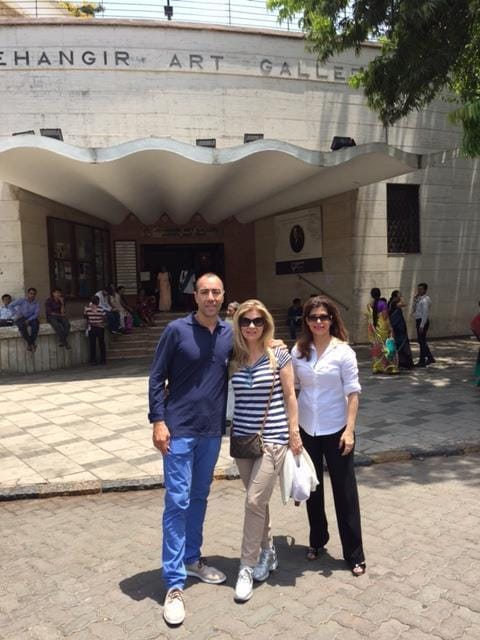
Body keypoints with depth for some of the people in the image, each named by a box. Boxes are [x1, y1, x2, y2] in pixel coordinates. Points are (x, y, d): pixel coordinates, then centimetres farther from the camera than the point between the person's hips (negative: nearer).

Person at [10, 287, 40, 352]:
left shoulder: (36, 304, 5)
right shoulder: (21, 300, -1)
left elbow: (37, 314, -7)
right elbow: (11, 306, -5)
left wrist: (28, 320, -23)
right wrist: (16, 314, -16)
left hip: (30, 319, 2)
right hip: (20, 319, -2)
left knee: (36, 323, -33)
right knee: (22, 326, -37)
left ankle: (30, 343, -31)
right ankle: (32, 343, -33)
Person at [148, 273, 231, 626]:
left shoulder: (230, 333, 3)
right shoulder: (177, 330, -8)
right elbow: (157, 378, -6)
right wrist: (158, 421, -12)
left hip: (213, 430, 4)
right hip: (179, 429, -4)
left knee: (199, 497, 17)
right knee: (177, 501, -2)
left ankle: (192, 558, 35)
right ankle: (175, 583, 7)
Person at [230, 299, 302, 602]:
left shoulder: (279, 356, -6)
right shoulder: (234, 358, 3)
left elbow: (290, 396, -3)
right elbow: (230, 397, 10)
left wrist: (294, 433, -5)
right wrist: (230, 431, 7)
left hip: (272, 438, -4)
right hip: (242, 438, 4)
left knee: (255, 501, -6)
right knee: (257, 500, 16)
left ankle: (248, 566, 9)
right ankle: (267, 552, 36)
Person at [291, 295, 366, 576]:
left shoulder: (343, 351, -9)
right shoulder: (298, 351, 0)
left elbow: (353, 393, -9)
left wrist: (350, 429, -15)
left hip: (335, 430, -3)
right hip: (306, 429, 3)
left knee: (345, 491, 4)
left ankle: (354, 554, 17)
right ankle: (317, 540, 36)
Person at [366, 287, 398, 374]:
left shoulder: (369, 305, 4)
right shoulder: (383, 303, -10)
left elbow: (368, 317, 10)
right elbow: (385, 317, -14)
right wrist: (389, 327, -10)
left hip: (373, 327, 5)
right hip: (382, 327, -5)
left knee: (375, 347, 10)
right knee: (385, 347, -1)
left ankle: (376, 367, 12)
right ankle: (388, 367, -1)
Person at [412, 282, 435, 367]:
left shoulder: (425, 299, -14)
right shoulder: (419, 298, 14)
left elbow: (425, 313, -20)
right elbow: (413, 310, 15)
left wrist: (421, 326, -23)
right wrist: (414, 301, 0)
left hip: (423, 321, -10)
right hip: (419, 321, 10)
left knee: (422, 341, -3)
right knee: (421, 341, 15)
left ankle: (422, 361, 4)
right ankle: (430, 358, 25)